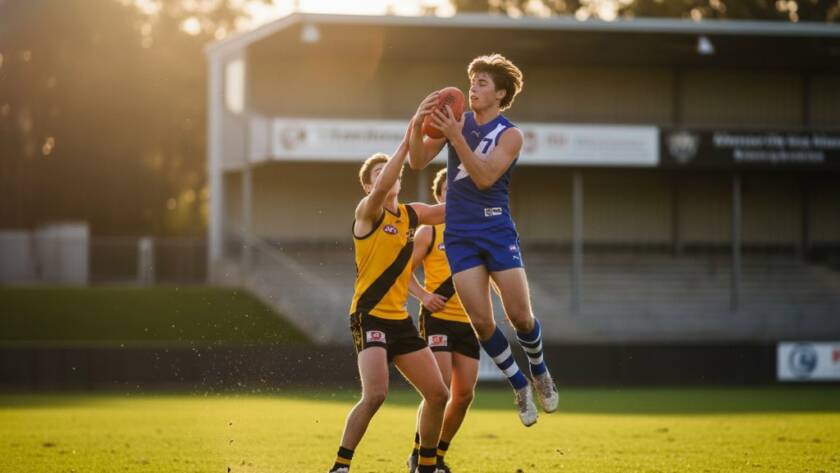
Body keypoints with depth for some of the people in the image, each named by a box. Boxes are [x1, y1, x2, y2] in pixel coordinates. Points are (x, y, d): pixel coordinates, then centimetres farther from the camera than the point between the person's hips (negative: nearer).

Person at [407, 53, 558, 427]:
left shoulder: (510, 135, -4)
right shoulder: (458, 122, 6)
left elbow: (484, 177, -18)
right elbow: (418, 162, 0)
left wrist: (456, 137, -27)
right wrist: (417, 127, -18)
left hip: (497, 231, -2)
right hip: (459, 234, 2)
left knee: (519, 314, -8)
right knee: (481, 321, -6)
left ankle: (539, 371, 22)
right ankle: (519, 385, 13)